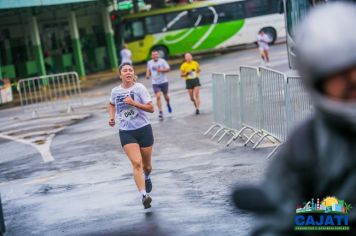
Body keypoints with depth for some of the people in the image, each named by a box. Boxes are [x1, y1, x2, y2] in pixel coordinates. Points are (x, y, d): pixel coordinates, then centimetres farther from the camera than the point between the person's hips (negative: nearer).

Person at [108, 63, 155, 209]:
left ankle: (147, 178, 49)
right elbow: (111, 104, 25)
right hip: (126, 132, 1)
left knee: (146, 165, 13)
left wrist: (134, 103, -21)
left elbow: (151, 109, -10)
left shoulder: (140, 88, -7)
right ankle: (144, 195, -20)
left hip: (143, 129, -1)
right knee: (136, 163, -17)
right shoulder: (115, 91, 2)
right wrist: (111, 117, 7)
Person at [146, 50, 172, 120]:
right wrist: (147, 75, -1)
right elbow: (148, 70, 20)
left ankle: (168, 104, 48)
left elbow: (168, 69, -8)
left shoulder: (162, 61, -6)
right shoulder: (149, 63, 4)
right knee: (158, 96, -13)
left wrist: (161, 70, -24)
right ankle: (160, 112, -11)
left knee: (165, 96, 13)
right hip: (155, 83, 1)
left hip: (164, 81, -1)